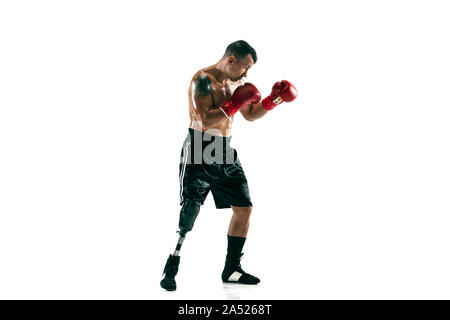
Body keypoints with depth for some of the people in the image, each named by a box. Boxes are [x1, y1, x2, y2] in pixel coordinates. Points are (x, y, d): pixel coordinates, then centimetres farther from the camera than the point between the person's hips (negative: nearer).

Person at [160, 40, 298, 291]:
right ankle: (170, 271, 11)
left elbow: (250, 115, 22)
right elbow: (205, 121, -24)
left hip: (225, 153, 8)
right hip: (199, 153, -8)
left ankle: (231, 270, 18)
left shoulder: (236, 83, 12)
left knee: (244, 208, 6)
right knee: (188, 214, -6)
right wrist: (234, 105, -19)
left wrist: (272, 100, 9)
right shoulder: (203, 79, -14)